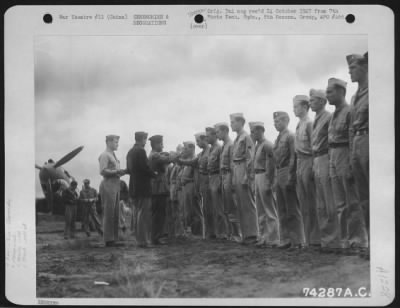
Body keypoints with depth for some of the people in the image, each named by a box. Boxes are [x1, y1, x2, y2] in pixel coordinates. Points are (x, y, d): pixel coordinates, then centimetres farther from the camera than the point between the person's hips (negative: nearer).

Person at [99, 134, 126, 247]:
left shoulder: (113, 155, 20)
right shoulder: (104, 155, -8)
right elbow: (103, 171, -18)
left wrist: (121, 172, 5)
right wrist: (117, 171, -18)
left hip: (115, 186, 9)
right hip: (108, 186, -9)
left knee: (115, 214, 11)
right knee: (108, 214, -6)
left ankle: (113, 239, 16)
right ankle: (108, 240, -2)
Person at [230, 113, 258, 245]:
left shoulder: (246, 137, -9)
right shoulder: (237, 139, 17)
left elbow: (249, 158, -15)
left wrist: (246, 176, -19)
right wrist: (235, 177, 14)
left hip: (243, 170, -9)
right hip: (236, 171, 9)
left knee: (248, 204, -6)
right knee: (241, 205, 10)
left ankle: (252, 235, -3)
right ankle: (246, 234, 15)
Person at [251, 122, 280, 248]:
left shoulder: (267, 145, -13)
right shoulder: (258, 146, 13)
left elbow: (271, 165, -18)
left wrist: (268, 184, -21)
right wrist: (255, 179, 13)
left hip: (265, 177, -9)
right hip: (257, 177, 9)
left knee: (270, 210, -3)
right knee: (260, 210, 14)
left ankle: (273, 240, 3)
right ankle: (263, 237, 22)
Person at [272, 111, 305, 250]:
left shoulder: (290, 136, -8)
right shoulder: (278, 138, 17)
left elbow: (293, 157, -15)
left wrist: (290, 177, -20)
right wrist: (276, 179, 16)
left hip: (287, 173, -9)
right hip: (279, 174, 9)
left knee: (292, 209, -5)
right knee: (282, 210, 11)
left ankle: (297, 241, 0)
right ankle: (286, 239, 18)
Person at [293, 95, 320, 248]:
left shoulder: (309, 124, -9)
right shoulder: (299, 125, 16)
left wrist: (312, 167, -18)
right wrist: (296, 169, 13)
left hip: (308, 162, -9)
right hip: (299, 164, 9)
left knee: (311, 203, -5)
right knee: (303, 204, 9)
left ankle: (316, 239, 0)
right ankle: (309, 238, 15)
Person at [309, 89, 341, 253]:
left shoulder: (329, 117, -8)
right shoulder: (316, 120, 18)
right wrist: (314, 164, 13)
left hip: (325, 160, -9)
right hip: (316, 162, 9)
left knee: (330, 204, -6)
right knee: (321, 205, 11)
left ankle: (333, 241, -3)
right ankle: (325, 239, 17)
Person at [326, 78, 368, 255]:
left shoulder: (349, 112, -9)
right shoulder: (334, 115, 16)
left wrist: (351, 166, -20)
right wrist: (331, 163, 12)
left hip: (346, 157, -9)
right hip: (333, 159, 9)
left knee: (353, 203, -4)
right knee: (341, 205, 9)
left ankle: (358, 242, 1)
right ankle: (346, 241, 15)